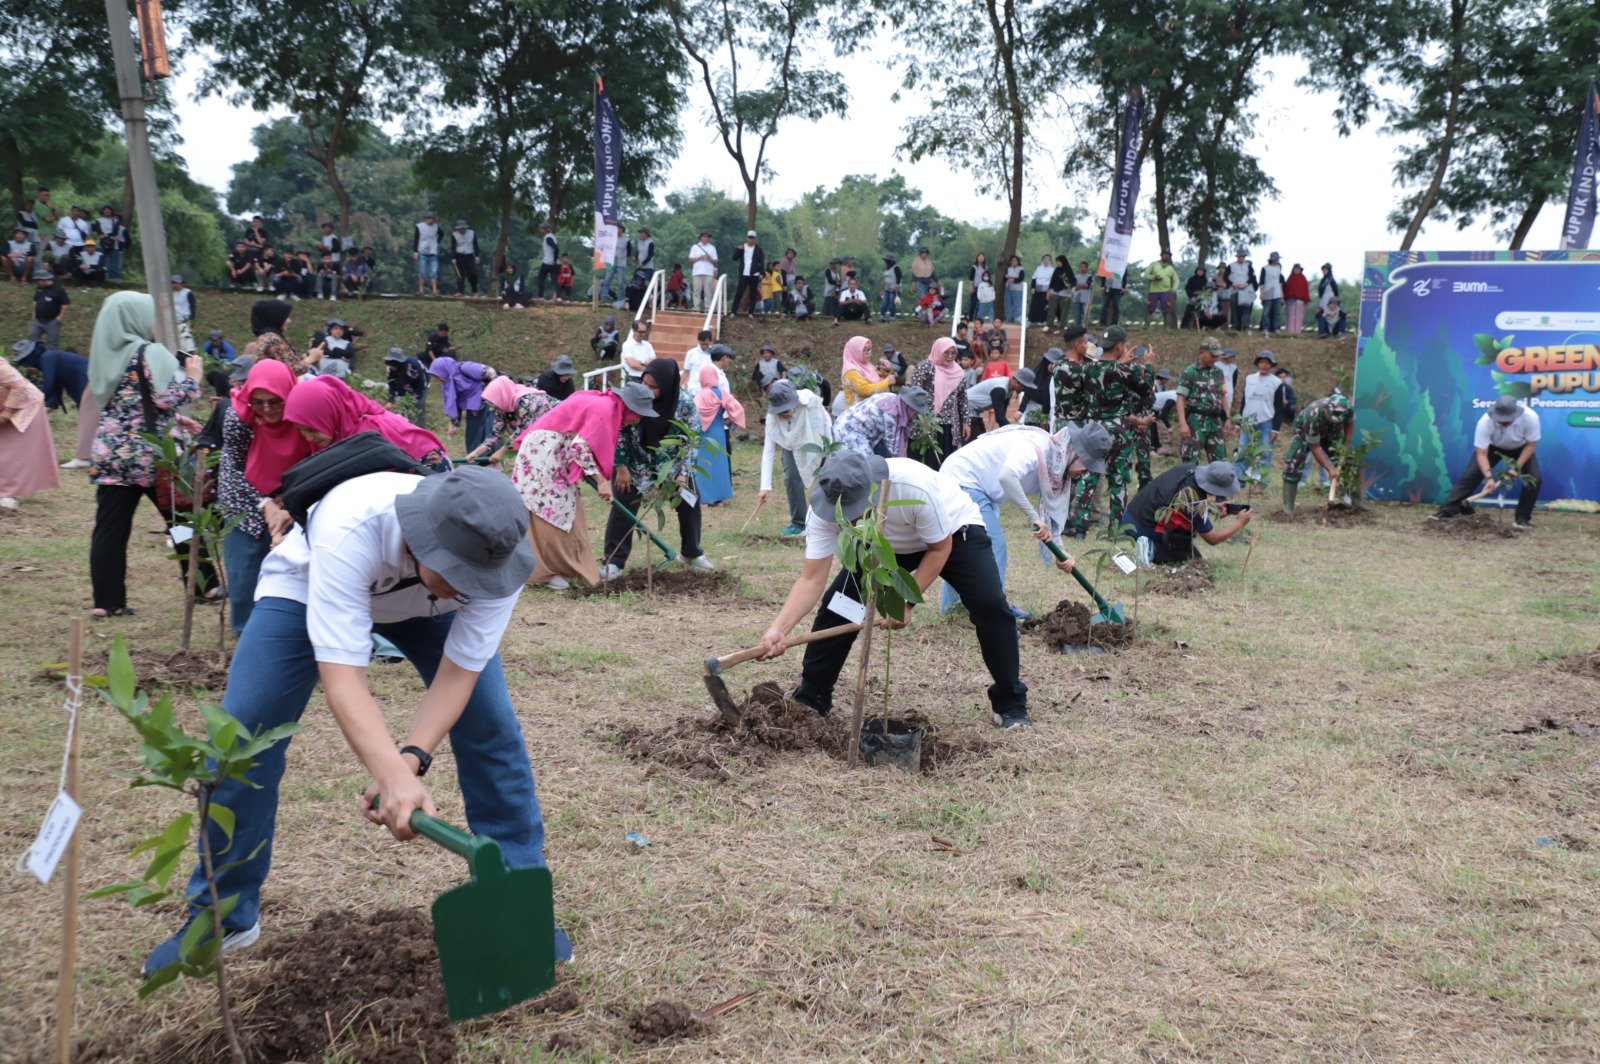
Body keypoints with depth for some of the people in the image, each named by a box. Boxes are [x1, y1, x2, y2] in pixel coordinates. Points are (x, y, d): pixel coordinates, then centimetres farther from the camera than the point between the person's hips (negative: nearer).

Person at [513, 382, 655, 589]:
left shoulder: (606, 406, 12)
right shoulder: (603, 408, -18)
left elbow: (594, 447, 16)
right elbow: (581, 446, -23)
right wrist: (601, 481, -20)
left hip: (555, 453, 11)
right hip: (543, 452, -11)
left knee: (569, 511, 12)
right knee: (550, 513, -9)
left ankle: (570, 567, 17)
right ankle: (545, 572, -4)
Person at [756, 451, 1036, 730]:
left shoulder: (916, 486, -42)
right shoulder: (823, 511, -31)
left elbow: (940, 548, -25)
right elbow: (812, 580, -29)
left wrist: (907, 603, -28)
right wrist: (778, 629, -43)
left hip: (952, 532, -3)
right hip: (886, 545, 4)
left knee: (990, 604, -22)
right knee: (837, 603, -11)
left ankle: (1010, 704, -2)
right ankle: (811, 698, 8)